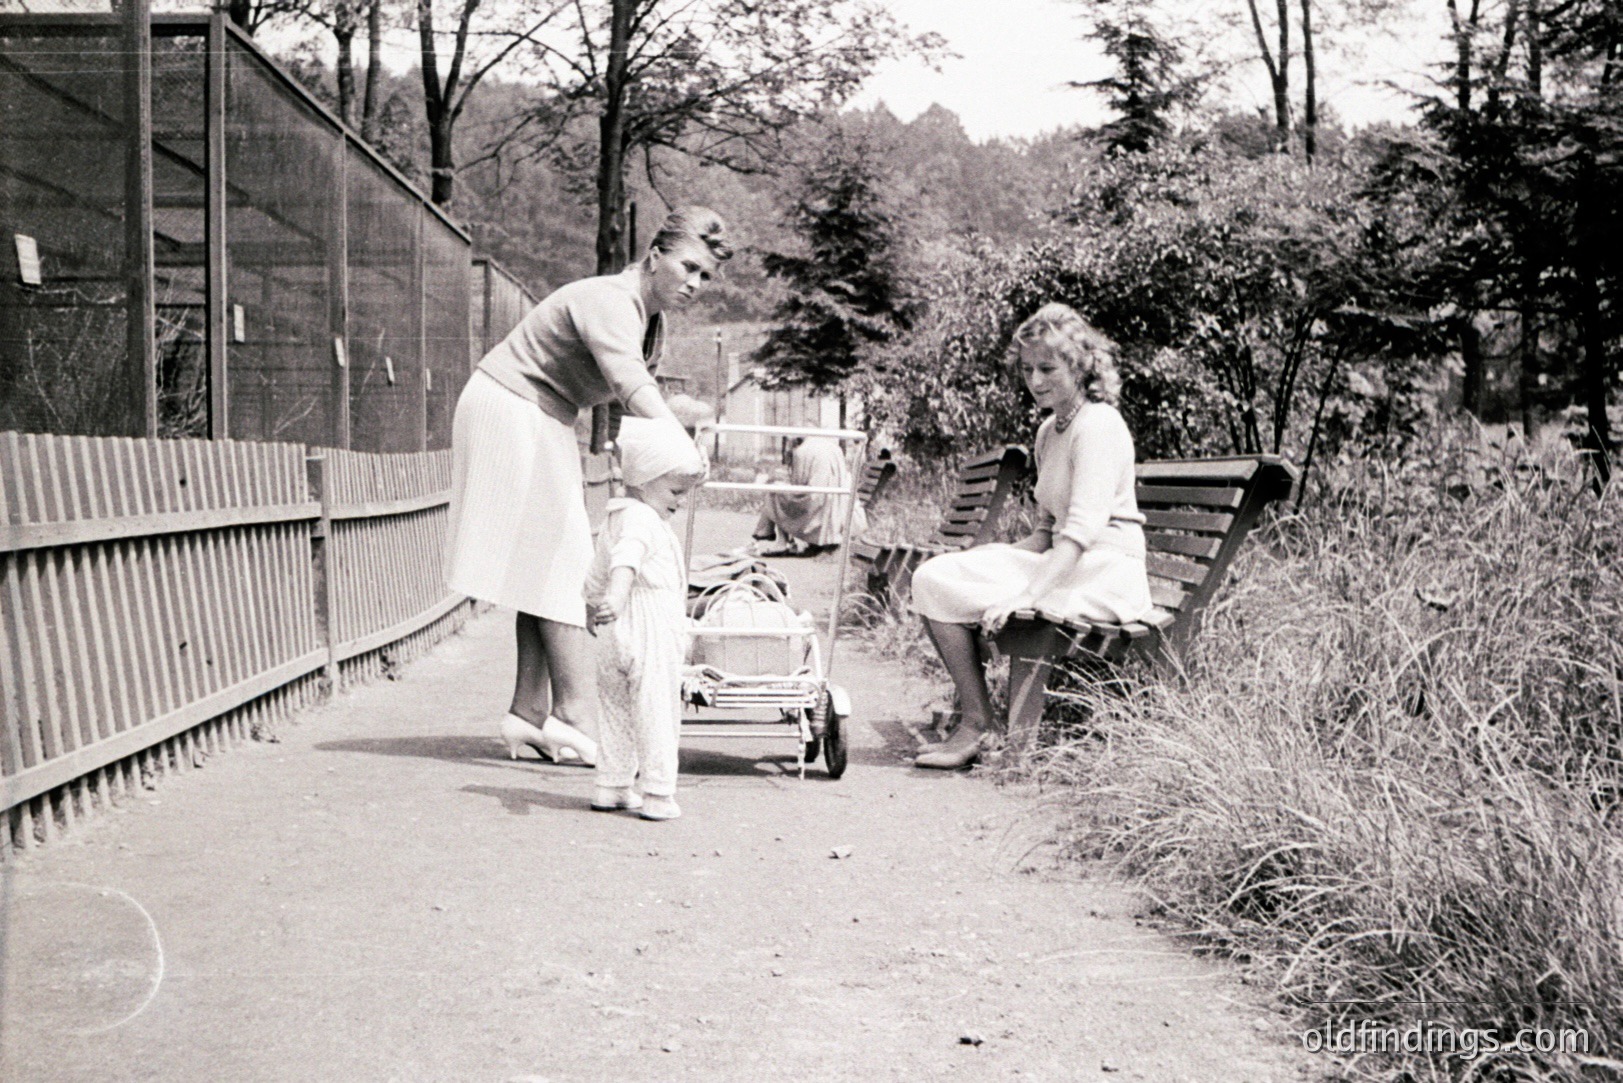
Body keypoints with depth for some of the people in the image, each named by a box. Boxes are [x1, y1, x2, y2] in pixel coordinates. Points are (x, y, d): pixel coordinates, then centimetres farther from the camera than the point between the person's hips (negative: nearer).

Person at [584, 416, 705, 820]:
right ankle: (657, 794, 0)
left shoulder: (613, 521, 18)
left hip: (615, 637, 9)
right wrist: (617, 597, -49)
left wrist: (597, 608, 41)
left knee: (617, 711, 15)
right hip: (651, 635, -9)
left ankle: (611, 786, 21)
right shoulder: (642, 519, -13)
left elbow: (595, 581, 27)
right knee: (656, 712, -3)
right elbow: (625, 559, -34)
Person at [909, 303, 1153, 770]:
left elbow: (1084, 530, -23)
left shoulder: (1098, 425, -11)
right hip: (1063, 567, 9)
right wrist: (998, 559, 5)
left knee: (940, 584, -17)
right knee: (933, 576, 0)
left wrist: (1024, 595, -30)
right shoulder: (1049, 431, 19)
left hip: (1103, 577, -9)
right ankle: (972, 716, -5)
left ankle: (977, 723, -11)